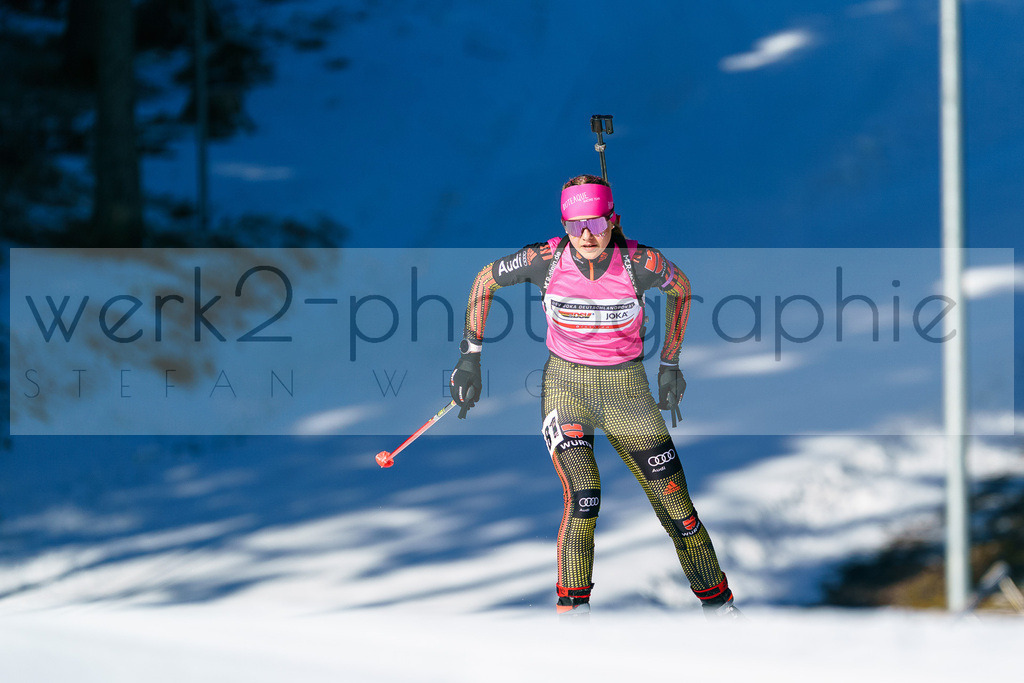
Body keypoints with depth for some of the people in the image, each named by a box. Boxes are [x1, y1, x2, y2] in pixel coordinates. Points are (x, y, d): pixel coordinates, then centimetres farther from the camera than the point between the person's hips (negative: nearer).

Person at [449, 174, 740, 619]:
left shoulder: (641, 263, -17)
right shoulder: (545, 259, -15)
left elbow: (680, 288, 5)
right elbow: (485, 280, 2)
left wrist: (670, 365, 7)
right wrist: (470, 356, 1)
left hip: (628, 390, 1)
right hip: (566, 386, 0)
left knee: (676, 506, 0)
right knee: (583, 498, -22)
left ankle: (719, 608, 17)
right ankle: (572, 611, -14)